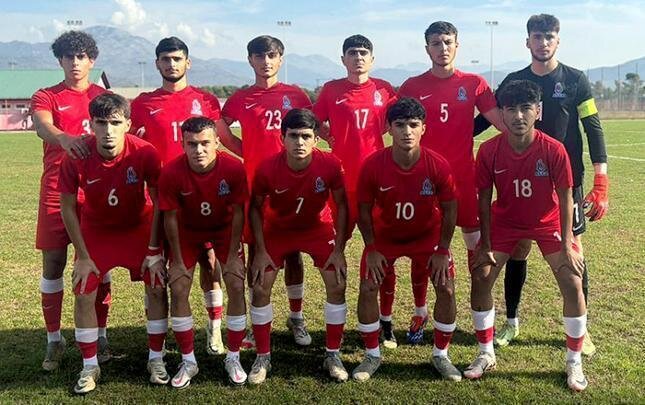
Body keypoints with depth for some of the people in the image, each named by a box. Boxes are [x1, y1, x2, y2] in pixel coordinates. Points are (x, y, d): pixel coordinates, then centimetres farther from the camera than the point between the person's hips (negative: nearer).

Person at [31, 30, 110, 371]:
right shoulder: (46, 97, 5)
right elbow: (42, 127, -16)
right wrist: (64, 138, -41)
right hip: (56, 192, -1)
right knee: (53, 264, 3)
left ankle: (100, 336, 17)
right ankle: (54, 340, 16)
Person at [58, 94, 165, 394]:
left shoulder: (145, 153, -28)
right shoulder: (76, 158, -26)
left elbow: (158, 203, -15)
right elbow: (68, 207, -12)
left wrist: (154, 252, -13)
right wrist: (83, 256, -10)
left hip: (139, 227, 0)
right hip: (95, 229, 1)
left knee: (157, 287, -6)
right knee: (84, 293, -6)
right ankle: (89, 366, 13)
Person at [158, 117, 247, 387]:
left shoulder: (233, 168, -28)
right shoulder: (171, 172, -28)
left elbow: (238, 213, -16)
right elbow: (170, 218, -16)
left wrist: (233, 256, -13)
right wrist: (178, 261, -12)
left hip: (224, 229, 0)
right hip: (188, 230, 0)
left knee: (236, 286, -11)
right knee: (178, 289, -9)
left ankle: (233, 358, 7)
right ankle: (188, 361, 8)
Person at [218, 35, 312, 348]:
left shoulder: (295, 95, 5)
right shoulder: (240, 98, 5)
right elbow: (221, 131, 14)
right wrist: (249, 154, 7)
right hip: (254, 184, 0)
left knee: (292, 252, 7)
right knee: (256, 251, 6)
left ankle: (296, 318, 21)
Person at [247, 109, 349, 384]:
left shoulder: (330, 165, -28)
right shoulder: (267, 169, -29)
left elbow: (341, 205, -12)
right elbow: (255, 208, -12)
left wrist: (339, 250, -14)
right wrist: (260, 251, -14)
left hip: (318, 228, 0)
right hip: (277, 229, 0)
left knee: (337, 286, -10)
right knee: (260, 289, -8)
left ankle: (332, 354, 9)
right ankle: (263, 357, 10)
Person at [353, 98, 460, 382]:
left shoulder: (438, 166, -26)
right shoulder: (373, 165, -26)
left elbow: (450, 209, -11)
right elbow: (364, 209, -11)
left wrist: (442, 251, -11)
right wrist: (371, 248, -13)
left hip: (428, 234, 0)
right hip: (385, 235, 0)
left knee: (446, 289, -9)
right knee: (367, 289, -9)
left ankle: (441, 355, 13)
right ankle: (372, 355, 11)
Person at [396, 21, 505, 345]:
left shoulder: (474, 84, 3)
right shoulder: (413, 86, 3)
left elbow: (501, 121, -3)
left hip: (464, 176, 0)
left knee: (476, 244, 5)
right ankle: (420, 313, 22)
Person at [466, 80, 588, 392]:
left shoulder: (554, 150, -25)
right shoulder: (489, 150, -21)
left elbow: (565, 197, -15)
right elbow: (484, 198, -12)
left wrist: (566, 244, -17)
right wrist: (485, 247, -11)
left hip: (548, 223, -1)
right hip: (505, 222, 1)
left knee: (572, 284, -10)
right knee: (480, 280, -6)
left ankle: (574, 363, 10)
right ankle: (486, 355, 14)